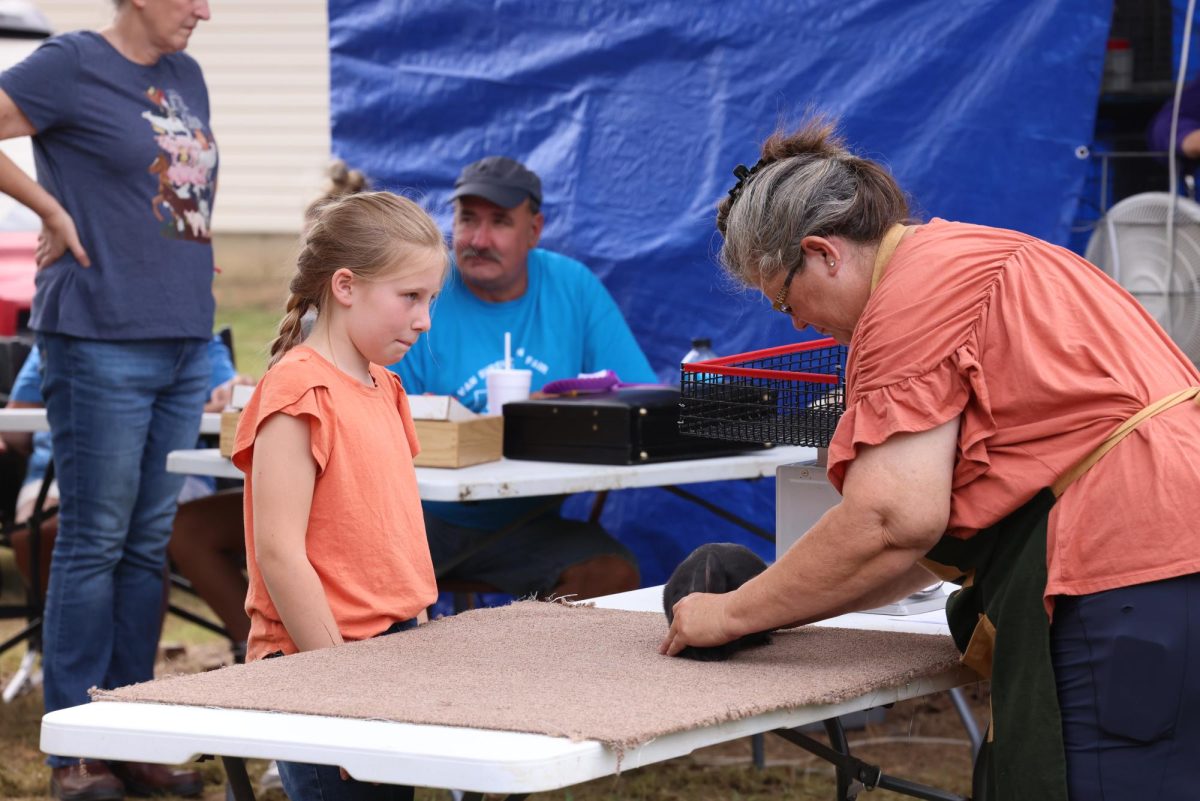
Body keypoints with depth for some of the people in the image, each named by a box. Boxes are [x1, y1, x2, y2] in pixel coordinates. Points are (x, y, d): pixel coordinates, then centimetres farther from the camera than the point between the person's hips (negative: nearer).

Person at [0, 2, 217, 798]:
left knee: (151, 545, 9)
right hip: (102, 338, -7)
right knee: (96, 543, -3)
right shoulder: (72, 64, -6)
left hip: (185, 337, 7)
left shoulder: (185, 76, 16)